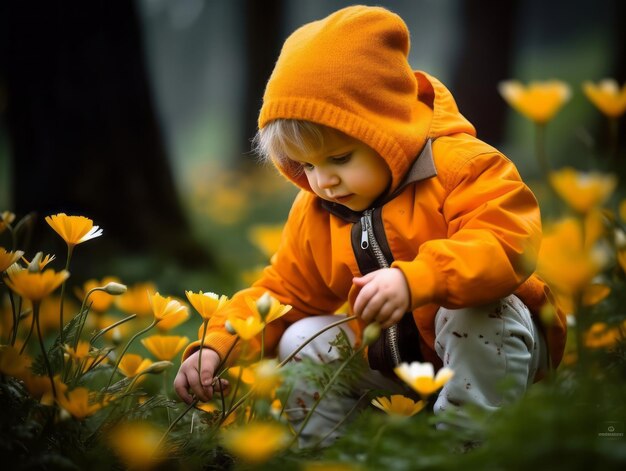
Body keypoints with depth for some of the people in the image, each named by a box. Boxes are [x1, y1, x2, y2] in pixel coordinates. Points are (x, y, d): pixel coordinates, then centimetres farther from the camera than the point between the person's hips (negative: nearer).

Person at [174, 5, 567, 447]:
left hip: (485, 345, -5)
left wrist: (413, 279, -49)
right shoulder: (312, 216, 1)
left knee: (479, 310, -35)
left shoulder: (459, 164, -20)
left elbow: (508, 243, -34)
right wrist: (216, 347, -9)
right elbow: (282, 291, 8)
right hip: (393, 357, 6)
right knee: (301, 341, -8)